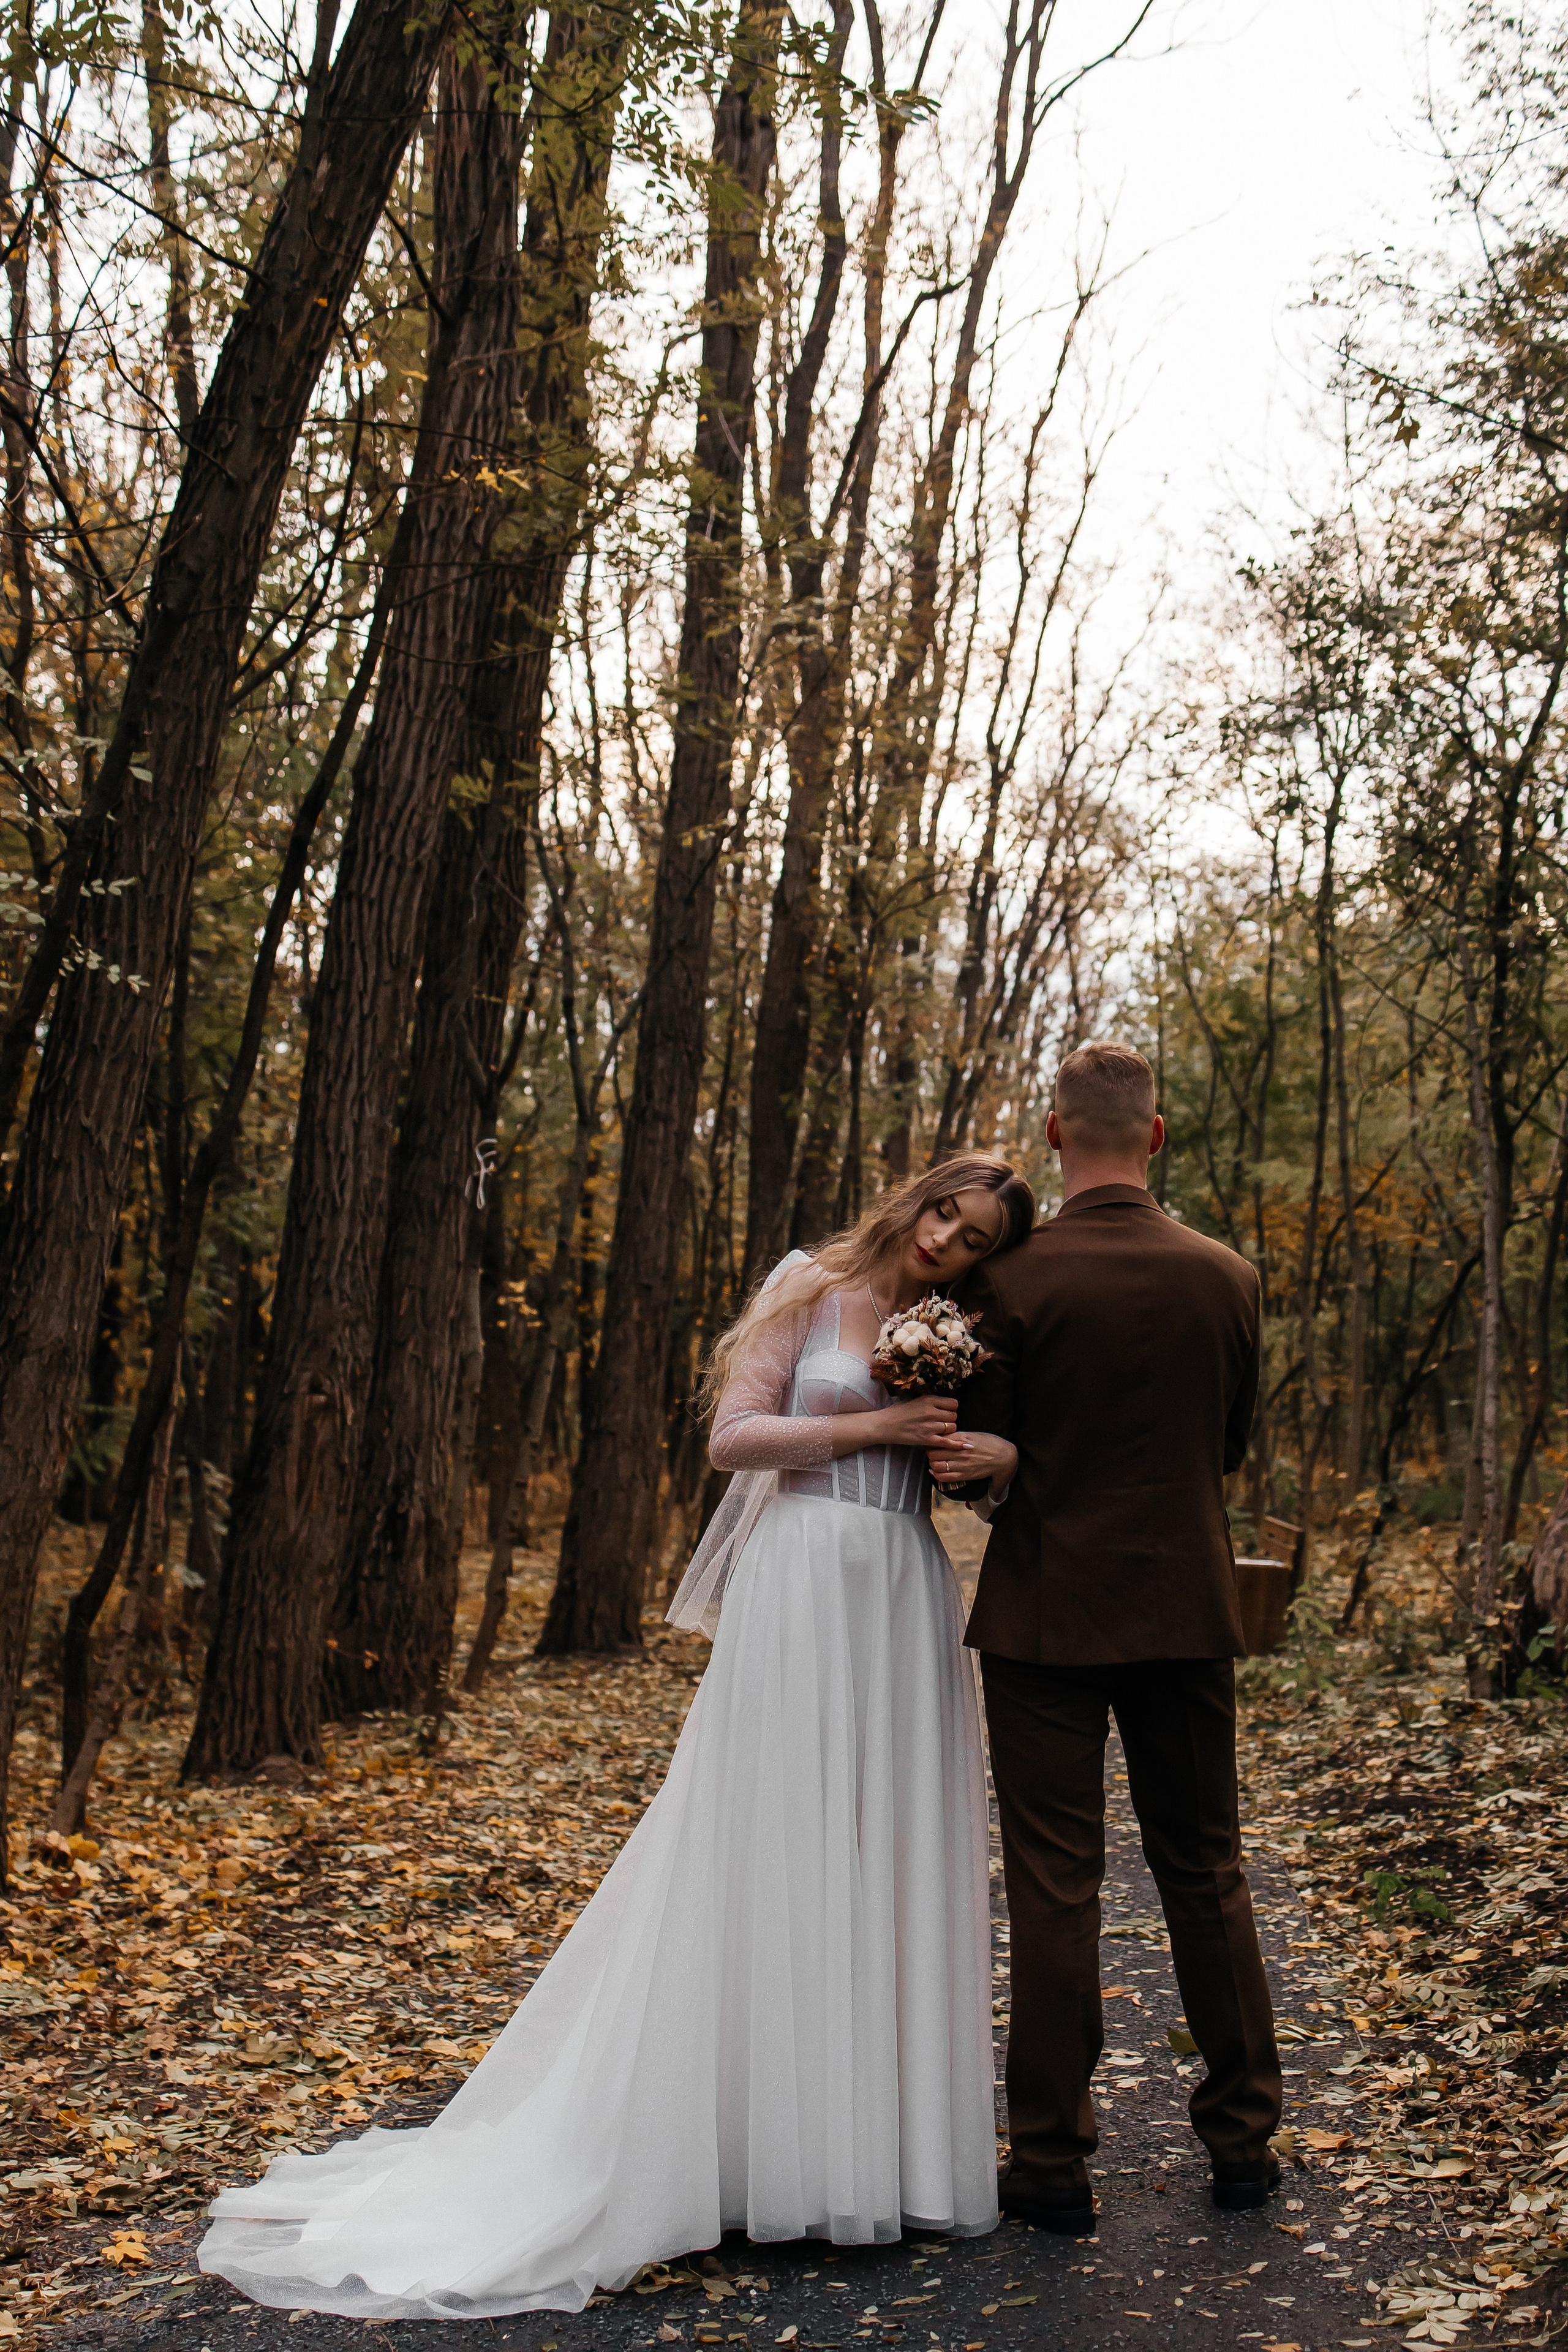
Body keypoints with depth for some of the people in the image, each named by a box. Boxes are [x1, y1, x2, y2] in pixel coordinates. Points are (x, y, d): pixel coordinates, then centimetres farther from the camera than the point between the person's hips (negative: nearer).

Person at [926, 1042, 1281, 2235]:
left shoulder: (1011, 1279, -12)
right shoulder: (1229, 1278, -1)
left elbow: (979, 1458, -5)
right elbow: (1230, 1446, 10)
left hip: (1050, 1609, -3)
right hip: (1189, 1608, 3)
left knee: (1055, 1884, 4)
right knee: (1207, 1870, 15)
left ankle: (1054, 2160, 11)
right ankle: (1244, 2136, 25)